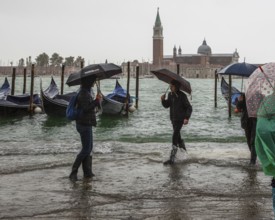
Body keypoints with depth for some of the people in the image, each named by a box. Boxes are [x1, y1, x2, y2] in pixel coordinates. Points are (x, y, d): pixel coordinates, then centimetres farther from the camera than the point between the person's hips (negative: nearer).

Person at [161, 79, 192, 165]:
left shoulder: (182, 96, -14)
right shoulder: (170, 94, 4)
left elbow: (189, 107, -11)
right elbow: (166, 105, 11)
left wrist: (187, 118, -22)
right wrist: (163, 100, -9)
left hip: (180, 119, -7)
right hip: (173, 119, 7)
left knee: (174, 138, -14)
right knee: (177, 135, 24)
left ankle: (172, 158, -15)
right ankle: (182, 145, 53)